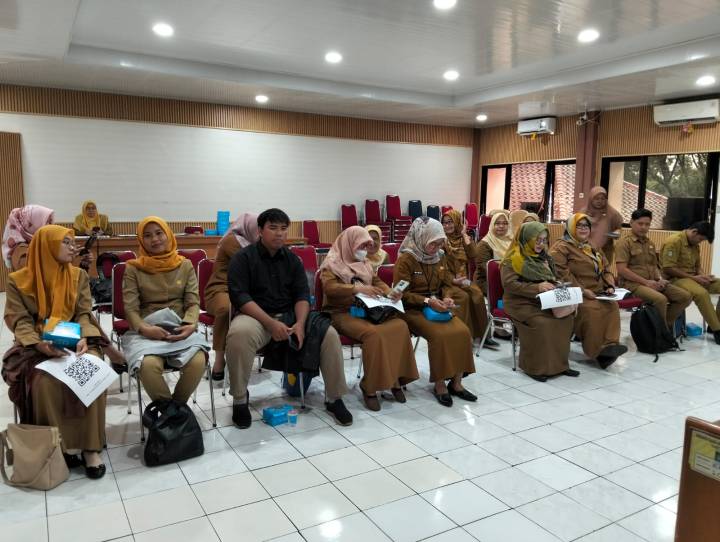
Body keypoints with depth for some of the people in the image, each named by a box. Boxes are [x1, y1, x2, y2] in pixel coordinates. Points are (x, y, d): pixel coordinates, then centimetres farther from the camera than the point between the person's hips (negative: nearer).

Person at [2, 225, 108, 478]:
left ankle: (90, 446, -24)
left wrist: (84, 338, -19)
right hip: (36, 346, -1)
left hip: (73, 341, 1)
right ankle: (62, 444, -16)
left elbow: (84, 314, 3)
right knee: (45, 380, -33)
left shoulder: (79, 276, 7)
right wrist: (39, 344, -24)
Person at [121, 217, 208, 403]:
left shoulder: (185, 265, 11)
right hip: (147, 331, -1)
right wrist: (144, 328, -19)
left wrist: (190, 325, -16)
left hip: (180, 329, 1)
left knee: (197, 361, -30)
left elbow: (193, 302, 5)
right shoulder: (134, 269, 6)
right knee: (148, 364, -34)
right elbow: (130, 309, 1)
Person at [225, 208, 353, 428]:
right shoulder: (243, 258, -4)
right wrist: (271, 323, -24)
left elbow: (302, 294, 5)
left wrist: (300, 323, -15)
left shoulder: (292, 259, 10)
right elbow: (240, 296, -14)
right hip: (256, 315, -4)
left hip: (290, 315, 4)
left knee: (329, 334, -18)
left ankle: (334, 399, -3)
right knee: (239, 334, -38)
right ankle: (240, 399, -14)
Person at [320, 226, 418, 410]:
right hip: (342, 312, -6)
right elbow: (329, 287, -17)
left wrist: (389, 292, -4)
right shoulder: (332, 263, -1)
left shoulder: (364, 262, 21)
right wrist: (358, 288, -28)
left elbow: (377, 282, 19)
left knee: (400, 325, -20)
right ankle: (370, 386, -20)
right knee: (373, 333, -34)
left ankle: (395, 377, -12)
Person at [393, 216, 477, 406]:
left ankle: (456, 382, -5)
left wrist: (446, 298, -6)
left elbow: (446, 284, 17)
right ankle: (439, 384, -12)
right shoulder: (406, 259, -11)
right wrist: (427, 301, -22)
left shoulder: (440, 257, 9)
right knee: (440, 335, -29)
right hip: (414, 309, -6)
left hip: (438, 307, 6)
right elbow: (401, 293, -13)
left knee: (463, 331, -18)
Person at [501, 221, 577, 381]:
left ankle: (558, 363, -9)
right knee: (542, 323, -32)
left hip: (543, 301, 7)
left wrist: (554, 285, 1)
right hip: (521, 302, -7)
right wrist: (537, 287, -24)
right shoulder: (514, 258, -6)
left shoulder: (543, 256, 17)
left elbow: (553, 278, 27)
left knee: (567, 318, -19)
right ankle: (535, 366, -16)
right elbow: (509, 284, -16)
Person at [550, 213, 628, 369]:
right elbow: (561, 273, -15)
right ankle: (597, 350, -23)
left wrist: (610, 286, 6)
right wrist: (582, 290, -18)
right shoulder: (561, 247, -2)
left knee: (613, 305, -23)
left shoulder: (593, 248, 24)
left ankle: (610, 344, -24)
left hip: (597, 293, 7)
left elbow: (606, 269, 26)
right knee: (592, 309, -32)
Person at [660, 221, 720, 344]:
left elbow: (697, 266, 21)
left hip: (693, 278, 9)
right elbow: (668, 268, -20)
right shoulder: (674, 241, -15)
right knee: (701, 293, -34)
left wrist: (704, 275, -3)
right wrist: (693, 277, -18)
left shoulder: (694, 244, 13)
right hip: (676, 279, -9)